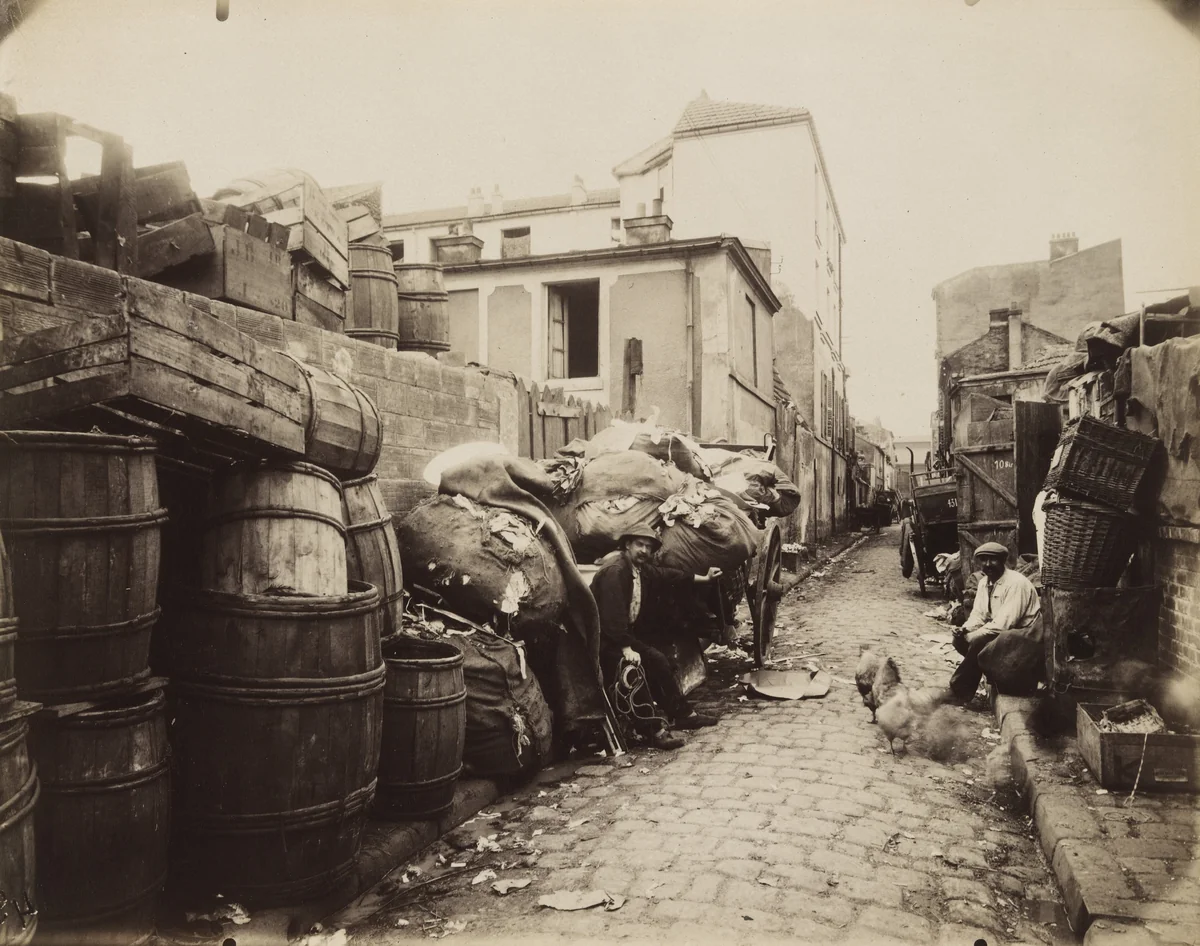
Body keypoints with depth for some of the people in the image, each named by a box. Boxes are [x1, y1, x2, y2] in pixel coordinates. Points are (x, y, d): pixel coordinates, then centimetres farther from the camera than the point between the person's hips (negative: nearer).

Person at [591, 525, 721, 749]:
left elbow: (667, 576, 22)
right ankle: (655, 730, -18)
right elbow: (613, 614, -29)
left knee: (658, 660, -2)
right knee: (640, 668, -26)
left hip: (624, 634, 9)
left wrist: (703, 578, 31)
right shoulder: (615, 571, -22)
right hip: (604, 641, -9)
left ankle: (683, 714, 10)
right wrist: (627, 649, -32)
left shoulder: (642, 569, 6)